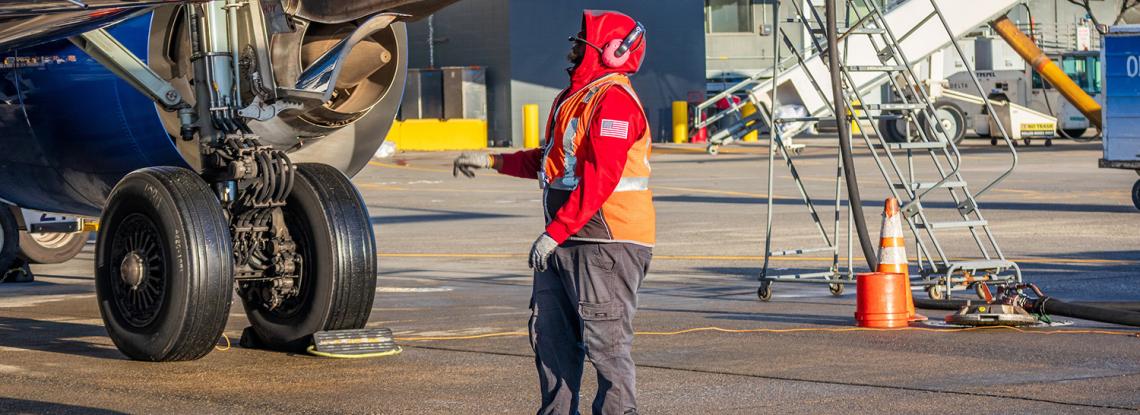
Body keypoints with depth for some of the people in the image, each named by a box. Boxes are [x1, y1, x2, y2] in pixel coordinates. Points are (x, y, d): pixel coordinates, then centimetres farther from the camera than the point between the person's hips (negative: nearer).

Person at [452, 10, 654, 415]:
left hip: (607, 243, -10)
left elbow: (600, 179, -23)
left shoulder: (614, 99, -15)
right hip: (565, 244, 10)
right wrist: (492, 161, 25)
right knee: (550, 334, 12)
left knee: (605, 342, -8)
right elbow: (553, 161, 29)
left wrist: (555, 232, -23)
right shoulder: (573, 97, 18)